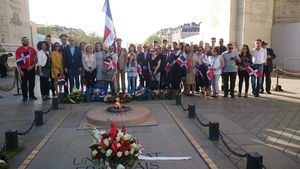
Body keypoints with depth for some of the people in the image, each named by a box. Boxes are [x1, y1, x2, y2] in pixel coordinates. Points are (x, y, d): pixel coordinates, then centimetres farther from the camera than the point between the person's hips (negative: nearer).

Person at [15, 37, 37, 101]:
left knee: (32, 83, 6)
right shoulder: (19, 50, -1)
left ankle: (31, 95, 16)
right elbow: (18, 61, -3)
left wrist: (32, 66, -7)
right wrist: (20, 70, -9)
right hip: (23, 70, -2)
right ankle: (25, 96, 12)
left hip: (31, 69, 2)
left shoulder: (32, 49, 7)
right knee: (24, 83, 3)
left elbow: (36, 59, 8)